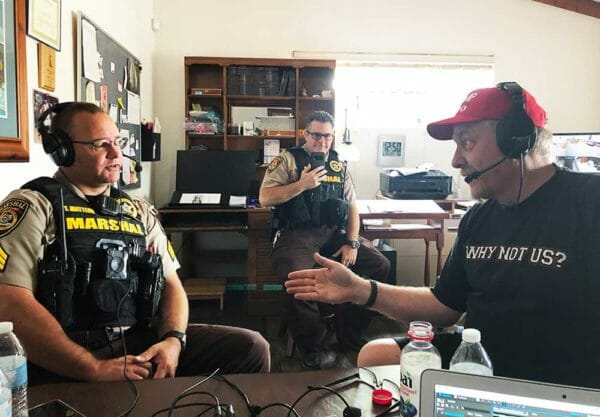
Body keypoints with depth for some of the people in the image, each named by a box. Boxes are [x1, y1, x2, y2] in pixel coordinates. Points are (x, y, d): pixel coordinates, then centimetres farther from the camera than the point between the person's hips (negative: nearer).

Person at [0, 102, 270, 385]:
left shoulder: (138, 210, 17)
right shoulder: (32, 206, -1)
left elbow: (171, 285, 15)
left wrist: (173, 340, -7)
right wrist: (95, 369, -17)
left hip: (142, 344, 6)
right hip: (68, 368, -6)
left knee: (250, 348, -7)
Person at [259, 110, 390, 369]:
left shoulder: (339, 166, 18)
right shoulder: (288, 160, 4)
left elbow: (352, 207, 14)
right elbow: (264, 199, -5)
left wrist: (352, 243, 0)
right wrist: (302, 185, -13)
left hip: (334, 233, 5)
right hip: (297, 234, -5)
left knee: (380, 265, -9)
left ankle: (349, 333, 7)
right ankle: (313, 347, -6)